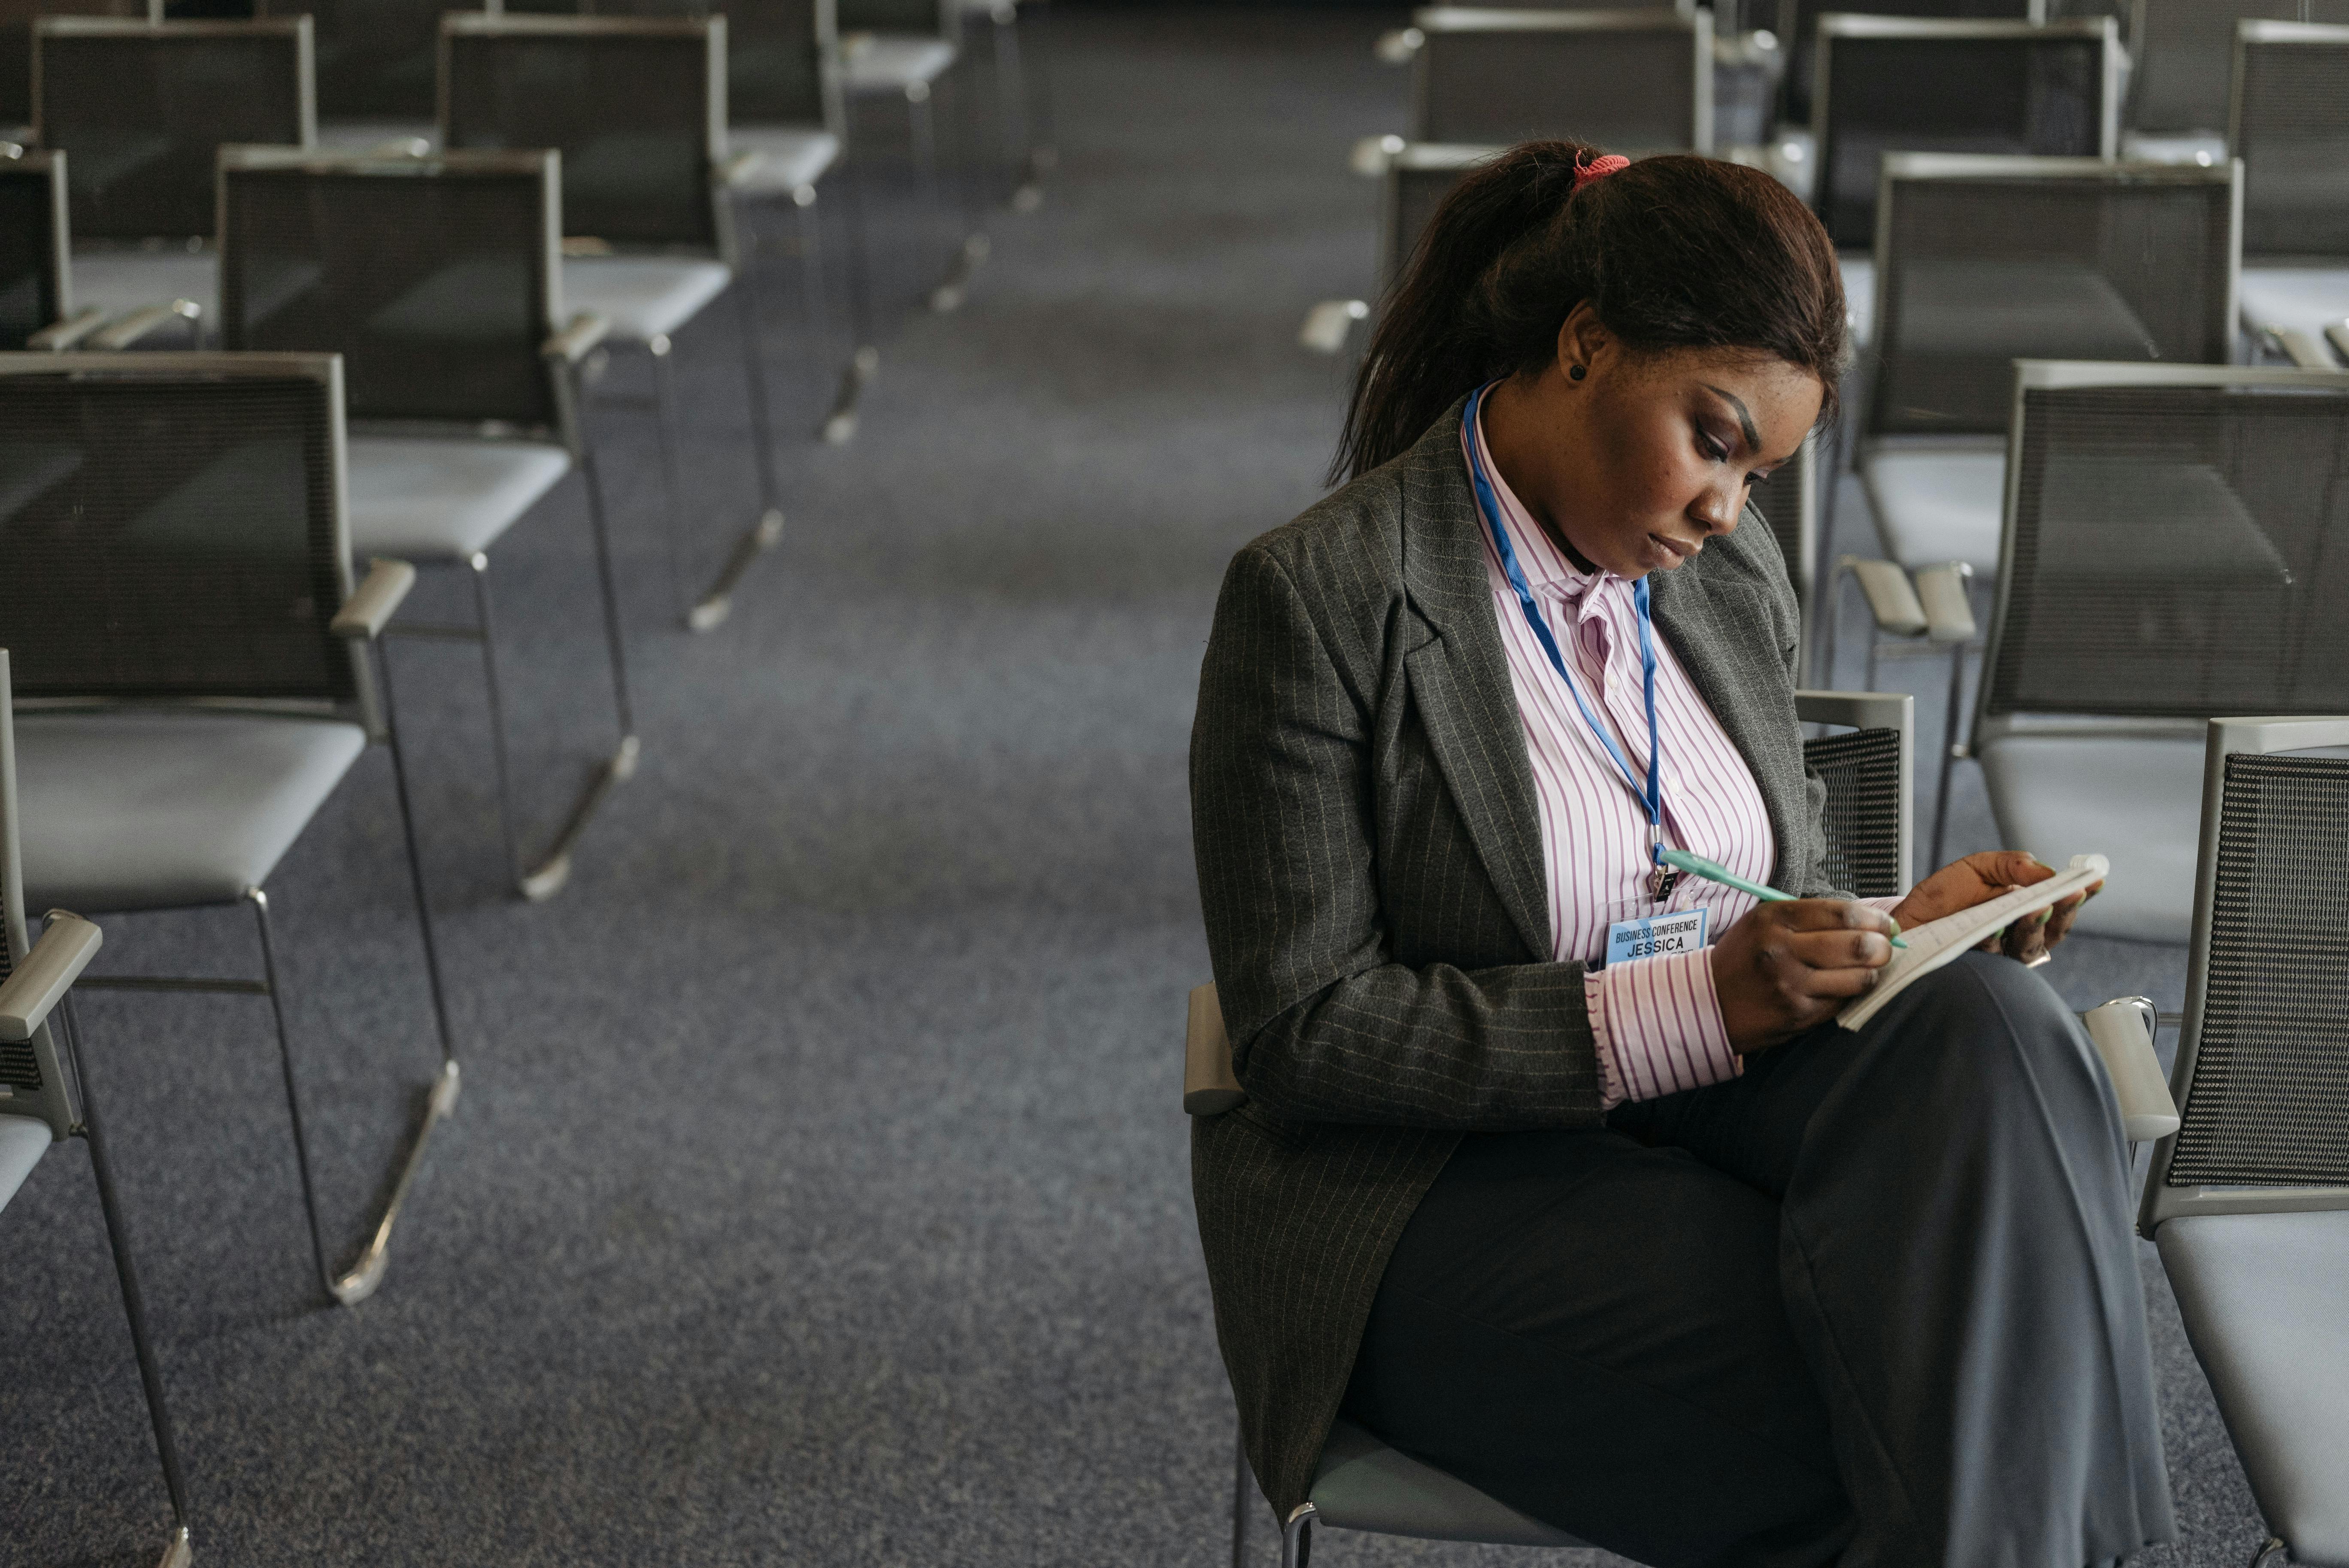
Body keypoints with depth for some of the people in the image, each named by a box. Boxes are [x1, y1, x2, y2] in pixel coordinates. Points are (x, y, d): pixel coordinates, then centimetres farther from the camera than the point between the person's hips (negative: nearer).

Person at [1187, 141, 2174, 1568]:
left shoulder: (1733, 574, 9)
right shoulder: (1319, 597, -12)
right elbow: (1302, 1034, -16)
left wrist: (1905, 924, -6)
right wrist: (1690, 1007, -23)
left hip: (1716, 1112, 7)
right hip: (1433, 1203, -6)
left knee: (1989, 1024, -27)